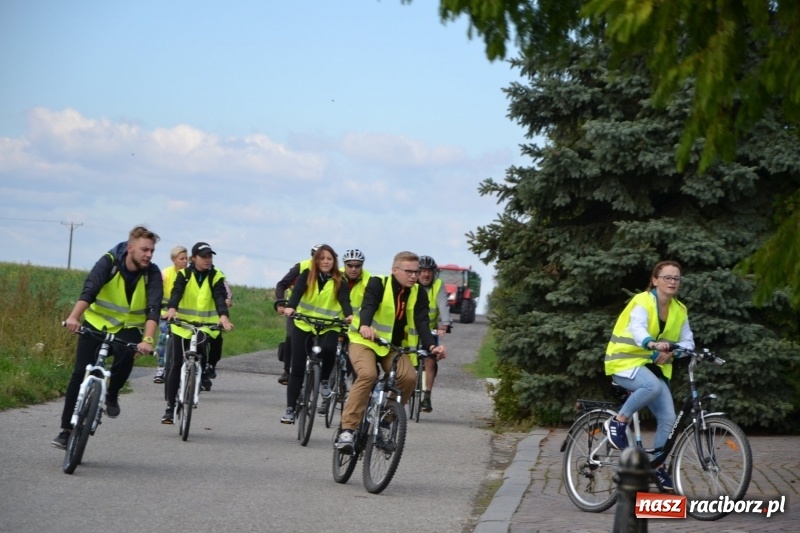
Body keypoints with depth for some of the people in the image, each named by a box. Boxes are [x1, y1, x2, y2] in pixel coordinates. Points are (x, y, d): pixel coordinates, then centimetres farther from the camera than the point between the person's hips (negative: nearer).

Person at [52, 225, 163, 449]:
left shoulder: (152, 273, -16)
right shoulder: (109, 262, -20)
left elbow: (153, 308, -27)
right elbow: (89, 289, -34)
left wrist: (147, 340, -43)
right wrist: (74, 317, -51)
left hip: (128, 327, 1)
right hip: (96, 322, 0)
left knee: (125, 356, -31)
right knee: (80, 373, -10)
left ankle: (112, 395, -2)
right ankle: (66, 429, -2)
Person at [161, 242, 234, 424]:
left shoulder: (216, 277, -2)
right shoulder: (184, 274, -2)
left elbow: (220, 297, -17)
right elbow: (176, 292, -18)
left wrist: (223, 316, -37)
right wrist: (172, 309, -39)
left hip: (206, 326, 0)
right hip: (182, 325, 0)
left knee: (202, 344, -32)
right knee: (177, 366, 1)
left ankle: (203, 372, 0)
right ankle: (170, 408, 8)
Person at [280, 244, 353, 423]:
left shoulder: (339, 282, -1)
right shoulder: (307, 275, -1)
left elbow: (344, 300, -16)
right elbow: (297, 291, -16)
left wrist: (349, 315, -37)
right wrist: (290, 307, -37)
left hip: (328, 327, -1)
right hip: (303, 325, 1)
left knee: (328, 348, -33)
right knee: (297, 368, -1)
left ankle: (324, 380, -4)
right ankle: (290, 409, 7)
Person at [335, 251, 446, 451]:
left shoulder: (418, 294, -1)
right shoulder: (378, 284, -12)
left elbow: (422, 323, -12)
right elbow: (368, 306, -29)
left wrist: (432, 345, -32)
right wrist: (365, 326, -52)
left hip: (394, 346, 4)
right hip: (365, 341, -4)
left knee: (409, 377, -23)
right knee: (368, 374, -32)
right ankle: (347, 429, -30)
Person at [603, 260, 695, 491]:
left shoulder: (679, 310, 5)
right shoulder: (642, 302, -15)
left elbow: (687, 341, 1)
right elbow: (638, 329, -34)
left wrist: (671, 353, -22)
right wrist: (654, 344, -55)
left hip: (653, 367, 6)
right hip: (626, 362, -6)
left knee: (668, 418, -7)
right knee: (653, 386, -38)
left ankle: (657, 467, 9)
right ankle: (618, 422, -19)